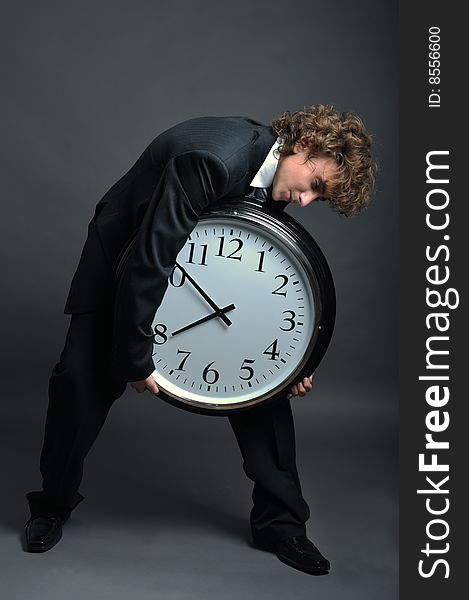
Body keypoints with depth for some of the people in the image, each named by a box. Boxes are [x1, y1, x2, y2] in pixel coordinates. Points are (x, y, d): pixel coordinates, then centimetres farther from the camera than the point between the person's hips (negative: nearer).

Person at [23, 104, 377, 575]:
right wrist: (136, 358, -31)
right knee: (83, 377, -8)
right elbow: (149, 260, -36)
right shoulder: (212, 157, -36)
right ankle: (53, 504, 20)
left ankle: (278, 522, 9)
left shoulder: (275, 182, -11)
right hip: (126, 255, -5)